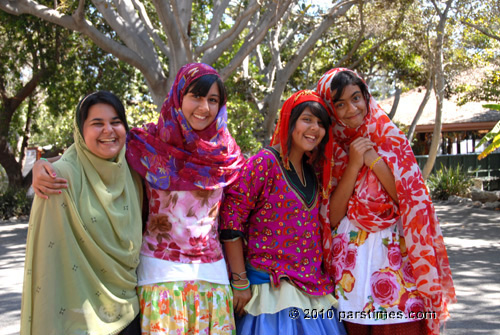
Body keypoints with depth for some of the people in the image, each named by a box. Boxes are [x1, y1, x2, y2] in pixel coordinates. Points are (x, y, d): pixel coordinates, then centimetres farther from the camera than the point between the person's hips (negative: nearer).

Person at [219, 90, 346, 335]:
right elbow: (231, 220, -14)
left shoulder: (311, 171, 11)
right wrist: (240, 283, -15)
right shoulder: (265, 162, -11)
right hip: (270, 287, -7)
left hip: (311, 289, 7)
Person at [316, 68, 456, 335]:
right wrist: (353, 165, -15)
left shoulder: (391, 139, 0)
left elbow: (410, 201, -8)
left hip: (394, 259, -1)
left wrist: (373, 159, -14)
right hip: (349, 261, 1)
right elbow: (332, 217, -5)